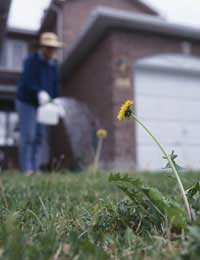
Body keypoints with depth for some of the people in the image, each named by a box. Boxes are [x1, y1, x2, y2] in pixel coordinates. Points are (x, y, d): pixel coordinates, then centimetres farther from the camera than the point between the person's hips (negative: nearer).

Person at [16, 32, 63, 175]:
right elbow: (28, 82, -30)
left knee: (40, 136, 2)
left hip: (42, 105, 6)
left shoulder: (54, 65, 5)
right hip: (26, 103, -6)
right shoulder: (31, 61, -15)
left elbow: (56, 87, 5)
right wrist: (40, 92, -48)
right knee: (28, 136, -10)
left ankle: (35, 168, 9)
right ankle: (27, 169, -2)